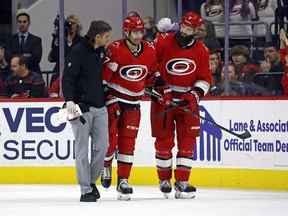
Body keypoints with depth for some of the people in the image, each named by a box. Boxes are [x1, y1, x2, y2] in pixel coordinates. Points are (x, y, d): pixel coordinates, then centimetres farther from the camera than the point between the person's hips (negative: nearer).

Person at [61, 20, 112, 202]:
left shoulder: (102, 51, 10)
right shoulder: (78, 52, -12)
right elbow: (68, 78, -16)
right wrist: (69, 100, -29)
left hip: (100, 108, 7)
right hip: (82, 107, -7)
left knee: (102, 146, 2)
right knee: (83, 150, -3)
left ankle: (91, 181, 19)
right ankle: (86, 190, 1)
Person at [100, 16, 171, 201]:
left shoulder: (149, 50, 0)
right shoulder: (114, 50, -17)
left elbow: (154, 73, 16)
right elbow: (103, 77, -15)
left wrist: (164, 90, 8)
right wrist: (110, 101, -19)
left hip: (133, 103, 4)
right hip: (113, 99, -4)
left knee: (128, 142, 1)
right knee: (110, 140, -8)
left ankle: (123, 181, 4)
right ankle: (106, 165, 21)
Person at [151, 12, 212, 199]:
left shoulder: (201, 51, 0)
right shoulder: (163, 42, -9)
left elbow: (205, 79, 3)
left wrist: (195, 95, -12)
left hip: (188, 100, 2)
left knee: (187, 141, -2)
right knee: (164, 141, 0)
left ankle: (182, 182, 3)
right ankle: (165, 181, 13)